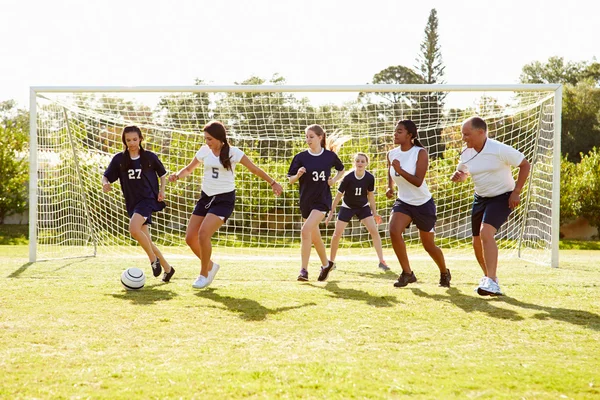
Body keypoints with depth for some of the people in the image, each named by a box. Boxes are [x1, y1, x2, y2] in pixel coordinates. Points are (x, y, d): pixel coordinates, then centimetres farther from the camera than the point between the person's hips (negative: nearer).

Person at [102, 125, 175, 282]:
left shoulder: (149, 157, -2)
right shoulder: (119, 159, 2)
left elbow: (162, 173, 12)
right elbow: (106, 176, 3)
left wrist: (162, 190, 0)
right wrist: (105, 184, -19)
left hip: (148, 199, -5)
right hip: (132, 203, 5)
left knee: (134, 229, -28)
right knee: (146, 241, 8)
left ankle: (153, 259, -9)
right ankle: (167, 268, 23)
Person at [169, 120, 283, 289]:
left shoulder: (232, 152, -9)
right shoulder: (204, 151, 2)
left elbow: (254, 169, -3)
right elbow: (189, 168, 15)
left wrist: (273, 183, -5)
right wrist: (177, 175, -6)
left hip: (224, 199, -5)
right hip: (206, 197, 6)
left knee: (203, 233, -22)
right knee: (190, 237, 0)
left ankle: (204, 275, -3)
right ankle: (210, 265, 25)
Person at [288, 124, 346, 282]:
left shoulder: (330, 156, -2)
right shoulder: (301, 157, -2)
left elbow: (341, 170, 17)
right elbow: (290, 179, 2)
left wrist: (334, 180, -1)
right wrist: (298, 175, -18)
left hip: (322, 200, -3)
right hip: (306, 200, 3)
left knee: (306, 229, -22)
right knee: (315, 236, 13)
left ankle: (304, 269, -18)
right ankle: (326, 264, 37)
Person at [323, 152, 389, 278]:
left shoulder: (370, 178, -16)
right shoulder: (348, 177, -23)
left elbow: (370, 195, -1)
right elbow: (339, 195, -13)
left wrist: (375, 213, 1)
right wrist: (331, 212, -10)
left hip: (363, 207, 1)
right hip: (347, 207, -1)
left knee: (374, 230, -14)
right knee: (337, 233, -6)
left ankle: (381, 261, -8)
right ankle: (331, 261, 13)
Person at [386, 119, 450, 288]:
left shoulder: (420, 153, -16)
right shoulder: (391, 154, -1)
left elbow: (418, 181, -24)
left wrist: (400, 170, -35)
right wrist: (389, 188, 0)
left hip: (423, 204, -4)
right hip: (403, 202, 4)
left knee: (429, 246, 8)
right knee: (394, 231, -25)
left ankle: (444, 272, 39)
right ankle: (407, 273, -11)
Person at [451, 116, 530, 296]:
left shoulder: (500, 150, -20)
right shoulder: (466, 154, -2)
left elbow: (525, 165, -11)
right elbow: (463, 174, 16)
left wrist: (516, 192, -14)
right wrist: (456, 176, -9)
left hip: (502, 197, -7)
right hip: (480, 198, 7)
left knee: (486, 233, -27)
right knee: (477, 242, 9)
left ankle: (492, 283, -29)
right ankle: (488, 277, 35)